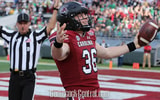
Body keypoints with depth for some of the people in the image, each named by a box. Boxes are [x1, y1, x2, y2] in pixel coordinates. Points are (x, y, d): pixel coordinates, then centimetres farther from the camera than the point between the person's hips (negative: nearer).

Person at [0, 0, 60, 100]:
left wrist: (55, 9, -14)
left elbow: (50, 26, -8)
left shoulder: (36, 36, 0)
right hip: (14, 77, 4)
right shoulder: (12, 35, 10)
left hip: (29, 78, -4)